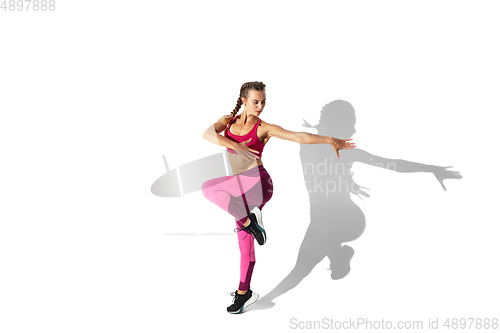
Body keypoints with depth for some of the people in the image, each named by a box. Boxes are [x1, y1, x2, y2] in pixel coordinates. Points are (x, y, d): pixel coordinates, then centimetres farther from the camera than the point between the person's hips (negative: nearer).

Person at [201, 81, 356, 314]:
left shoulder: (264, 128, 0)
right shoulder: (227, 121, 9)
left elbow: (298, 136, -8)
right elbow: (208, 134, -11)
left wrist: (329, 140, -19)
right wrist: (236, 146, -26)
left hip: (257, 183, -5)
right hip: (241, 191, 5)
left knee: (208, 188, -24)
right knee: (245, 243, 13)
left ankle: (249, 220, -16)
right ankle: (244, 293, 28)